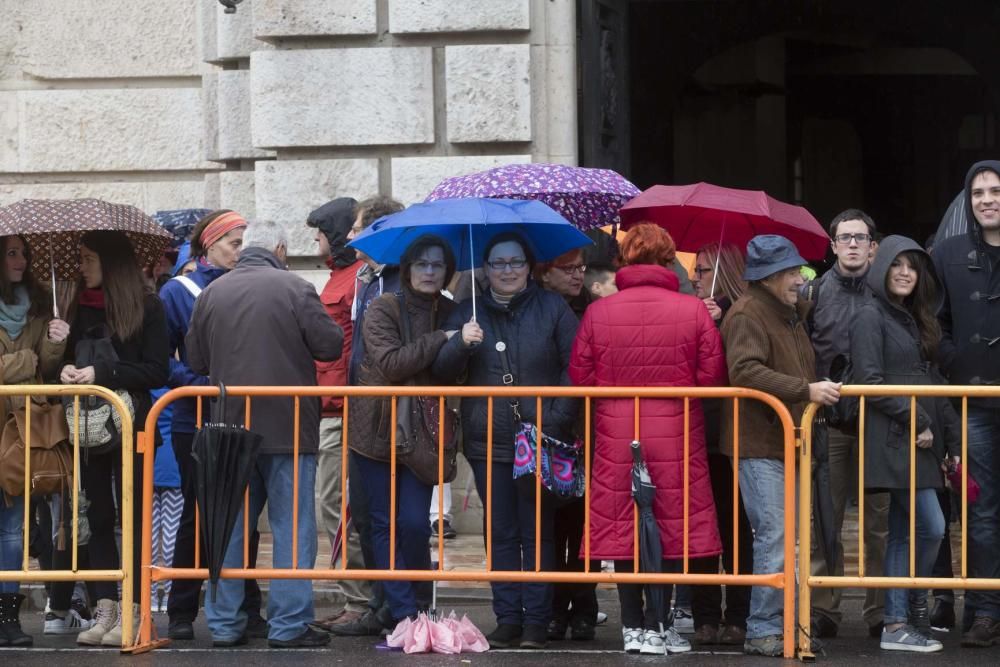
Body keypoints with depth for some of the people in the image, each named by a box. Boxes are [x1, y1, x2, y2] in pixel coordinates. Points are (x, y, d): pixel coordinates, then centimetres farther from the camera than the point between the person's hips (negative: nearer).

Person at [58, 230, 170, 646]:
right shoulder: (80, 308, 10)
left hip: (130, 424, -4)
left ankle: (131, 613, 0)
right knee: (99, 516, 5)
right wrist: (67, 370, -6)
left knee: (132, 516, -2)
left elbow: (157, 372, -8)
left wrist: (102, 374, -16)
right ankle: (105, 609, 9)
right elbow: (68, 361, 17)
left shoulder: (146, 306, -3)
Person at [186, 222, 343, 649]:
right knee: (291, 526, 2)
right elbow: (331, 346, -7)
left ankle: (224, 624, 12)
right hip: (288, 426, -4)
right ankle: (289, 625, 0)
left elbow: (195, 360, 9)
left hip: (230, 427, 4)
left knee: (230, 527, 11)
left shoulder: (212, 293, 3)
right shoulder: (295, 289, -10)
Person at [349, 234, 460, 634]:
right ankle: (404, 614, 5)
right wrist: (440, 341, -19)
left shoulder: (451, 314, 8)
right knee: (385, 525, 0)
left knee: (414, 524, -9)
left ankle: (416, 603, 10)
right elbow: (391, 363, -18)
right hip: (378, 431, -2)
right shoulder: (383, 309, -4)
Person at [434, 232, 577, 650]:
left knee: (537, 533, -1)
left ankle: (536, 621, 2)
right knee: (502, 533, 5)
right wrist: (461, 344, -13)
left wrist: (558, 417, -10)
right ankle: (508, 619, 9)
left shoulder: (552, 309, 5)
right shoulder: (468, 313, 12)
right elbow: (443, 373, 7)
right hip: (488, 442, 3)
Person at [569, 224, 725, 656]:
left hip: (616, 436, 1)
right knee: (670, 526, 6)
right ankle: (657, 625, 3)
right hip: (675, 435, -1)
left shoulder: (598, 312, -3)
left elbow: (580, 376, 0)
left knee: (623, 528, 8)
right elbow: (712, 376, -6)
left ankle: (633, 625, 11)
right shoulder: (693, 311, -6)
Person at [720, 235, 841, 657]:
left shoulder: (792, 313, 19)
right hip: (759, 444, -9)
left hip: (786, 442, 9)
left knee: (783, 538, 10)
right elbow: (746, 371, -25)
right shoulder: (748, 314, -11)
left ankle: (777, 624, 15)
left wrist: (816, 391, 12)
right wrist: (806, 390, -28)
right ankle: (763, 632, -5)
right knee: (775, 537, -10)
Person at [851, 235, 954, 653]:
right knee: (931, 526, -12)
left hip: (917, 442, 8)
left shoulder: (916, 320, 20)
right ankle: (914, 610, -1)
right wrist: (916, 421, -15)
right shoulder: (872, 316, -5)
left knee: (903, 533, 7)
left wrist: (951, 437, 10)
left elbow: (933, 382, 18)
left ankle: (897, 626, 9)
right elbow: (870, 382, -14)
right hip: (893, 441, -8)